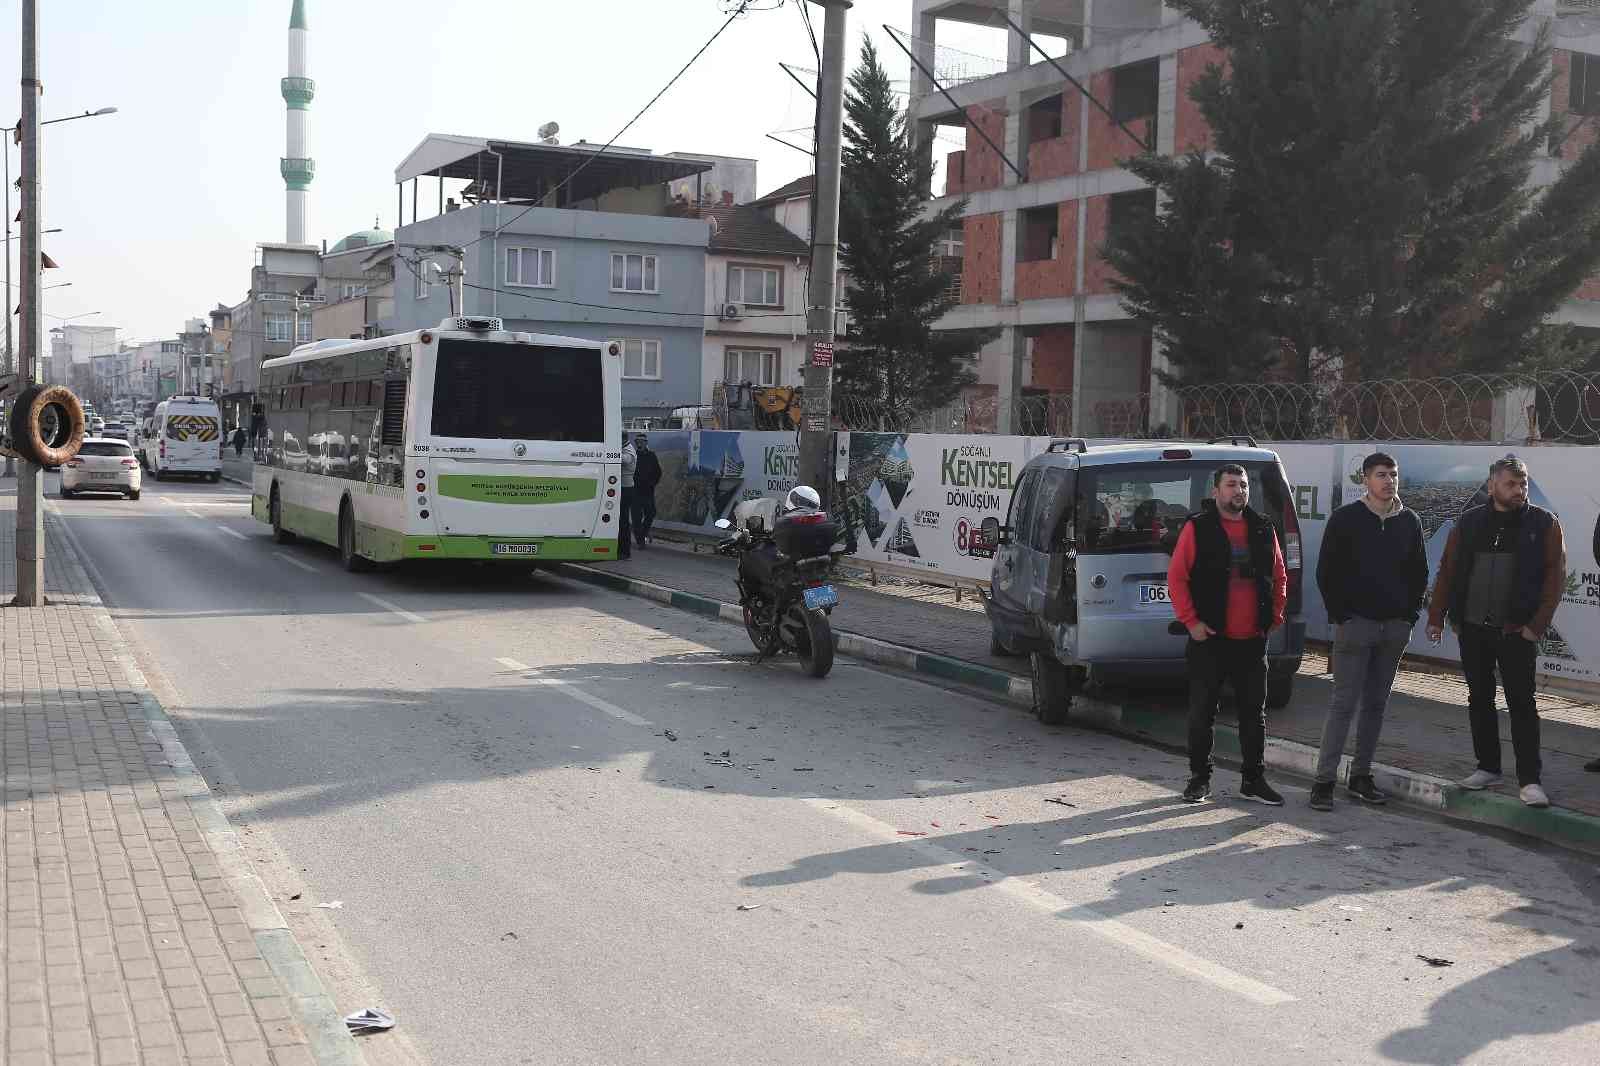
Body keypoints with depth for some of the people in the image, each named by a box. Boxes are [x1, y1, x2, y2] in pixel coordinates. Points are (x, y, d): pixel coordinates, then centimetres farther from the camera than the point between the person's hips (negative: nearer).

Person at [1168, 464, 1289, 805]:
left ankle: (1254, 780, 18)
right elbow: (1176, 576, -5)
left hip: (1253, 640, 4)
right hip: (1209, 638, -4)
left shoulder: (1263, 531, 9)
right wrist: (1191, 621, -10)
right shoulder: (1198, 528, -4)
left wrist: (1275, 616, 8)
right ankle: (1199, 778, 15)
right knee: (1202, 712, 3)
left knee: (1255, 712, 8)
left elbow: (1279, 577, 18)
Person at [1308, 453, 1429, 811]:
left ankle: (1361, 775, 17)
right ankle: (1324, 780, -5)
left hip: (1395, 627, 5)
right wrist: (1341, 615, -9)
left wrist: (1410, 614, 6)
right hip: (1356, 623, -5)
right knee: (1344, 703, -8)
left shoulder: (1409, 521, 10)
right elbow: (1326, 572, -3)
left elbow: (1419, 572, 17)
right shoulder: (1346, 519, -3)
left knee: (1376, 704, 9)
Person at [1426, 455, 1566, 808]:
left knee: (1522, 704, -3)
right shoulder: (1469, 523, 7)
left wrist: (1536, 625, -11)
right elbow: (1447, 572, 9)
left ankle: (1529, 780, -1)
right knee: (1479, 699, 12)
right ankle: (1488, 767, 24)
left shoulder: (1544, 524, -1)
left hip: (1516, 632, -3)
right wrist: (1437, 617, 4)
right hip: (1472, 629, 3)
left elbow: (1555, 577, -5)